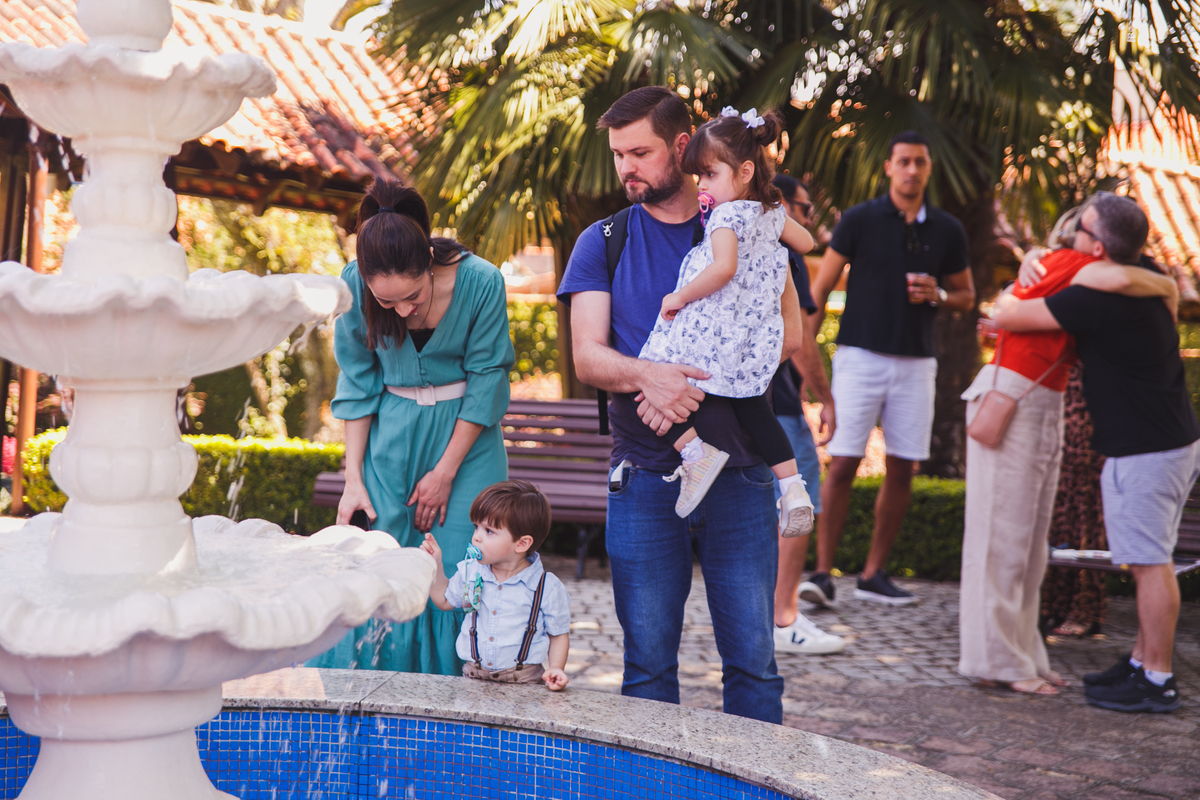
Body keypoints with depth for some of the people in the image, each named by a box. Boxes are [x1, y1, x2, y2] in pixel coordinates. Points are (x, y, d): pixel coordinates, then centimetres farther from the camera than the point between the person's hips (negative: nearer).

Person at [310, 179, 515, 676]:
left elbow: (486, 381, -10)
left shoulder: (480, 282, -21)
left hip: (465, 433, -1)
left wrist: (444, 472, -9)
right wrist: (353, 477, -6)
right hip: (391, 435, 2)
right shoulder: (354, 285, -15)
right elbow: (358, 383, -3)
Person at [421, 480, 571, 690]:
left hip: (524, 681, -3)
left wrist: (556, 668, -10)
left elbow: (559, 634, 6)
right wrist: (435, 565, 15)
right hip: (473, 678, 3)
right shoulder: (470, 572, 6)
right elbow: (444, 600, 26)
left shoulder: (548, 588, -6)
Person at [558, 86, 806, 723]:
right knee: (648, 659, 5)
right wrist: (651, 374, -24)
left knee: (752, 655, 2)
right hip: (644, 474, 1)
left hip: (738, 472, 0)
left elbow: (788, 334, -3)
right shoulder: (602, 243, 9)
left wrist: (687, 381, -15)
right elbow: (588, 357, -2)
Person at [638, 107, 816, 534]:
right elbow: (805, 242, 30)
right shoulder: (773, 212, 12)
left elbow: (724, 267, -29)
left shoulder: (727, 214, -13)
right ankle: (793, 487, 14)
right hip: (757, 344, 8)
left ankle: (694, 449, -16)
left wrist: (680, 296, -19)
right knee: (754, 409, 21)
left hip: (712, 334, -8)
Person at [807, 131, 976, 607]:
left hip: (915, 362, 4)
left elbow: (966, 296, 17)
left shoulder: (947, 231, 8)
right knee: (842, 464, -9)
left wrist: (937, 296, -6)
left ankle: (873, 574, 13)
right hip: (861, 356, -3)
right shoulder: (859, 220, -1)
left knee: (902, 470, 3)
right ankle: (823, 573, -4)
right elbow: (820, 288, 0)